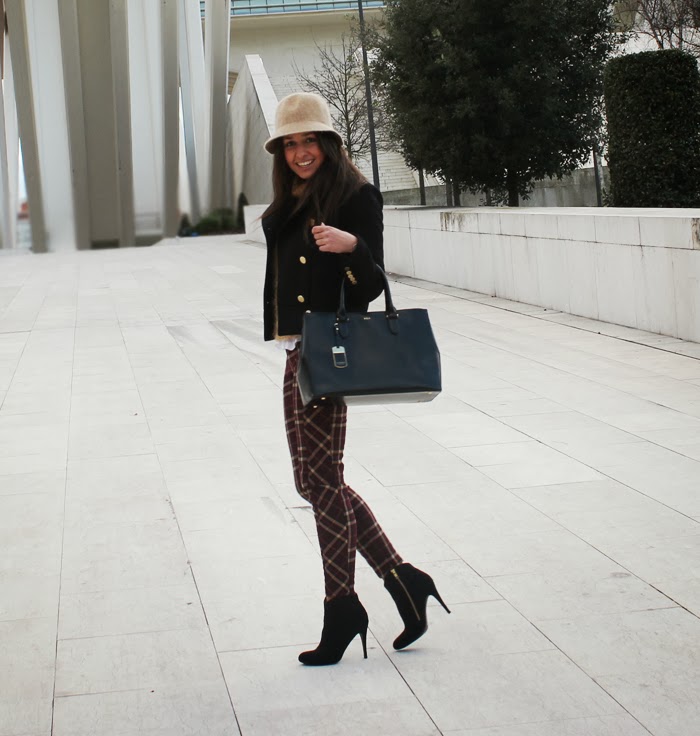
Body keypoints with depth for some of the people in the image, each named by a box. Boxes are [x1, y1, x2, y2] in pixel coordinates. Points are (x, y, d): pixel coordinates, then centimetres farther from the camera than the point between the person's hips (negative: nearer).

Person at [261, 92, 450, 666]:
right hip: (297, 352, 9)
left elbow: (373, 285, -13)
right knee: (317, 479, 10)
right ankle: (402, 579, 17)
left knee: (321, 477, -4)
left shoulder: (356, 197, -7)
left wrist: (352, 246, -31)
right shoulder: (289, 205, 16)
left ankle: (342, 607, 9)